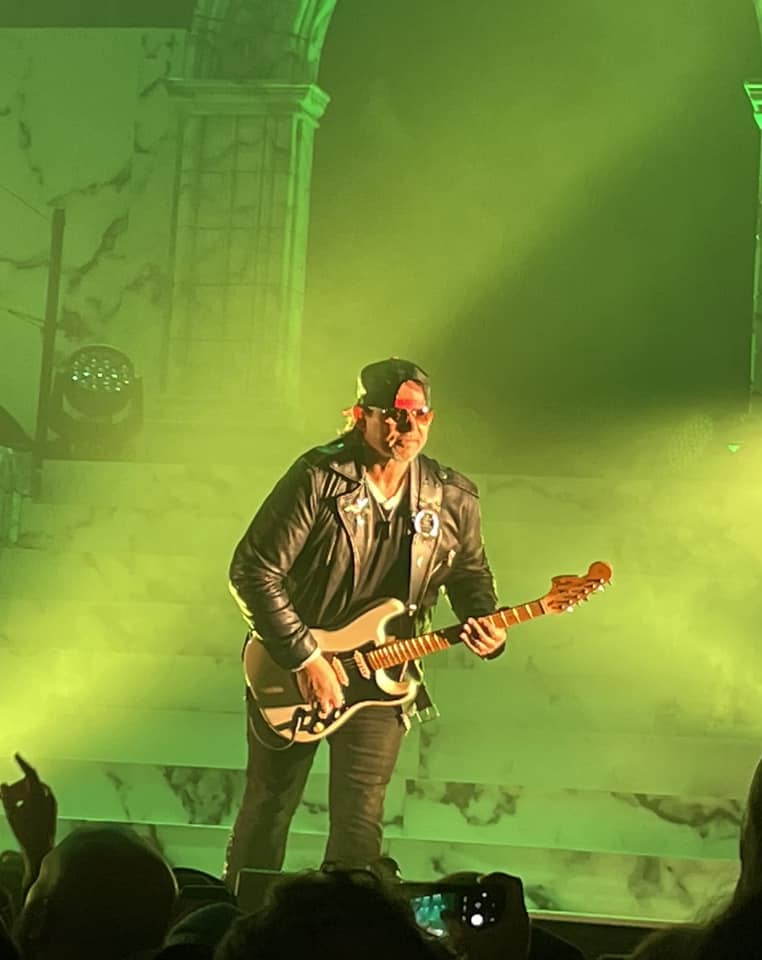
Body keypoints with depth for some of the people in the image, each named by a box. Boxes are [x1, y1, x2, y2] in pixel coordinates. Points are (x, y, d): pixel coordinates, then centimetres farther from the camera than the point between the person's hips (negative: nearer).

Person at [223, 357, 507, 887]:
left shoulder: (452, 501, -2)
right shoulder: (319, 477, -17)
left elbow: (471, 575, 15)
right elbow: (253, 570, -18)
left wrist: (485, 626, -8)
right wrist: (306, 659, -20)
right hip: (290, 671, -3)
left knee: (360, 823, 1)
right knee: (267, 809, 8)